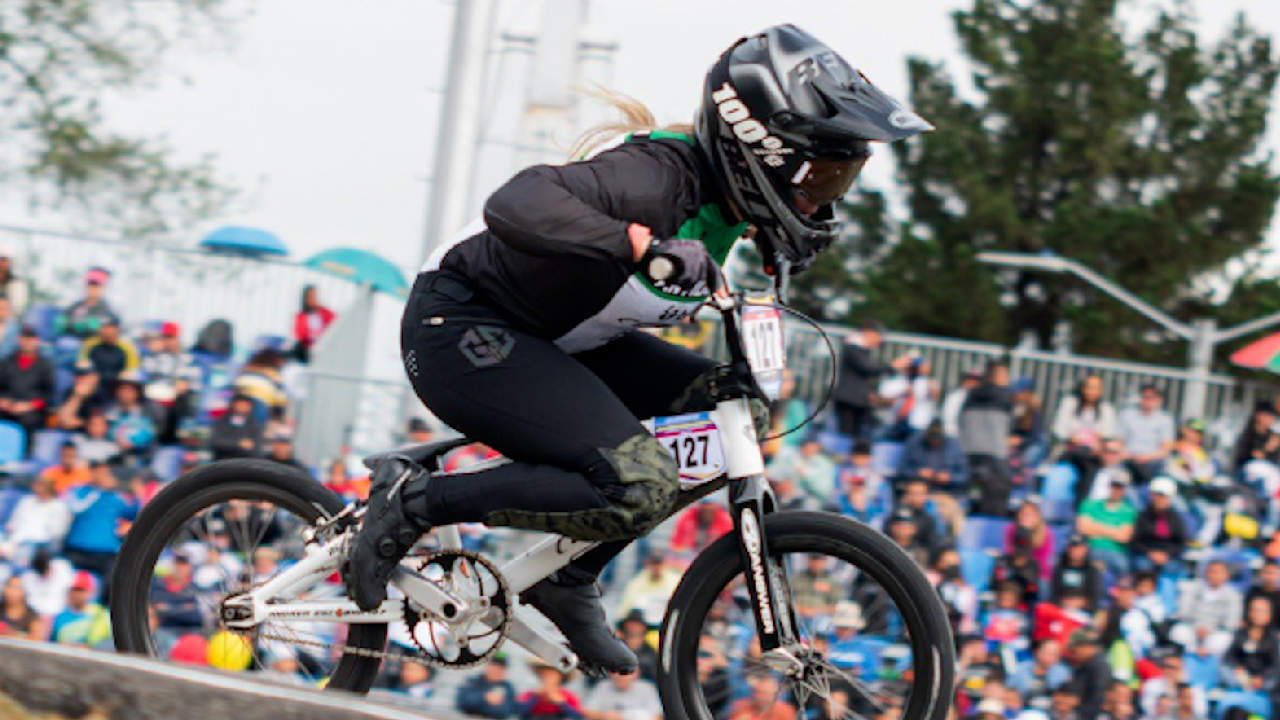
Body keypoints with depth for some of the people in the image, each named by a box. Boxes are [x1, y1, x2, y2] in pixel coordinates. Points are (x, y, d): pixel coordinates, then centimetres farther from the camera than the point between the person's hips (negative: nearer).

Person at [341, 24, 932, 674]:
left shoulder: (722, 197, 1)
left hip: (543, 340, 10)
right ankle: (414, 504, -11)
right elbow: (516, 204, -41)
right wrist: (641, 246, -52)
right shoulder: (664, 178, -27)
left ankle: (568, 582, 7)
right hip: (457, 328, -10)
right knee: (639, 487, -25)